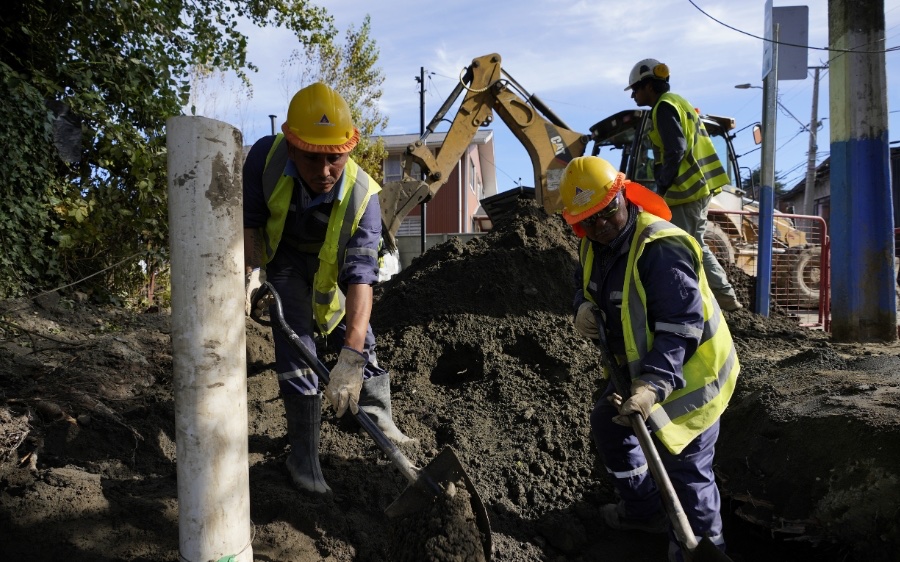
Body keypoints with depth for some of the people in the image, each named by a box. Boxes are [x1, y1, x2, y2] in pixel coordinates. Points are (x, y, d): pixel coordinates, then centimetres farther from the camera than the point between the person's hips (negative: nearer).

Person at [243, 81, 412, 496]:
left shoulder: (361, 196, -38)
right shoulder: (266, 156, -33)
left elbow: (361, 278, -45)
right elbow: (249, 220, -14)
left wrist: (350, 359, -53)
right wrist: (252, 272, -28)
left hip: (333, 265, 1)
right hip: (283, 255, 0)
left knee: (356, 338, 7)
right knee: (296, 345, -13)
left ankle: (380, 423, 29)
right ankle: (304, 455, -4)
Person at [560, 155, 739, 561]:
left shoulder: (661, 248, -28)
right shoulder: (595, 244, 0)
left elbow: (681, 327, -32)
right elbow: (584, 281, 19)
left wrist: (653, 386, -40)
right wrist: (584, 307, -5)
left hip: (689, 370, -10)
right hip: (641, 365, 10)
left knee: (685, 467, -5)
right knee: (608, 426, 23)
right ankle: (643, 509, 43)